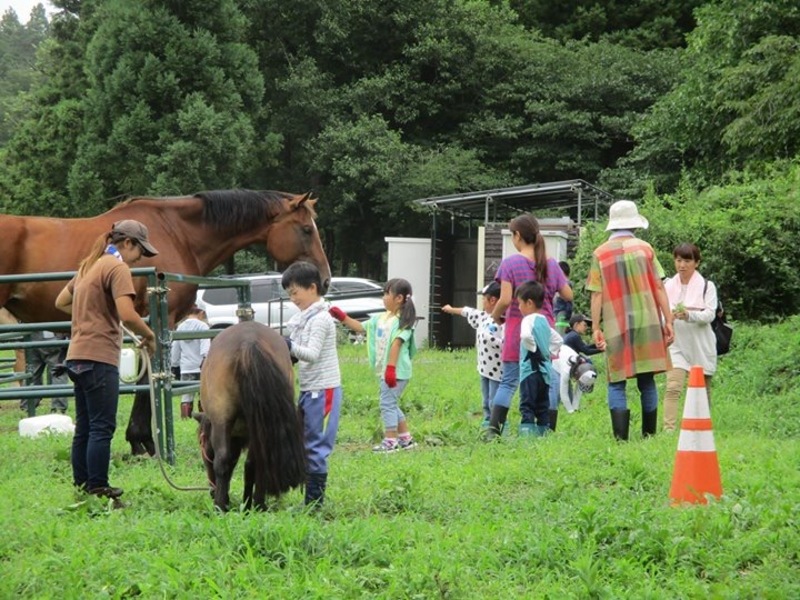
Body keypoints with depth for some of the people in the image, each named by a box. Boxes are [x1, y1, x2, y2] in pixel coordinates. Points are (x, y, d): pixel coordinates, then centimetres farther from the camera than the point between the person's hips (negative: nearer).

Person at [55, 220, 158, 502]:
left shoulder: (89, 265, 18)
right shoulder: (117, 268, -10)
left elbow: (61, 302, 30)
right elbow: (127, 315, -22)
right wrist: (149, 336, -6)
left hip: (77, 356, 9)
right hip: (99, 357, -9)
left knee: (84, 427, 13)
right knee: (102, 428, -7)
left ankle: (81, 484, 16)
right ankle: (98, 488, -8)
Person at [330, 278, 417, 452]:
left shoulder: (402, 320, -12)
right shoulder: (381, 318, 13)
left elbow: (396, 344, -20)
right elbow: (361, 327, 18)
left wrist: (391, 368, -26)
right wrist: (342, 317, 8)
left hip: (397, 370, -9)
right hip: (386, 370, 9)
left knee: (388, 403, -7)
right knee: (391, 405, 15)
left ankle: (390, 441, -2)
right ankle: (406, 438, 23)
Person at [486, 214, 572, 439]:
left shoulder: (510, 263, -7)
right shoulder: (551, 264, 4)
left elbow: (505, 299, -14)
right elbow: (568, 295, 6)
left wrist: (495, 316, 4)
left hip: (517, 327, -2)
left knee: (508, 382, 1)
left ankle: (493, 429, -7)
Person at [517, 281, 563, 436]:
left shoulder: (528, 320, -10)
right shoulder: (544, 321, 15)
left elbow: (525, 335, -31)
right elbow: (558, 339, 24)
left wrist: (533, 349, -15)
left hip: (530, 370, -8)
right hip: (545, 369, 8)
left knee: (526, 405, -9)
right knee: (542, 406, 12)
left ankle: (527, 432, -18)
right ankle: (543, 433, 12)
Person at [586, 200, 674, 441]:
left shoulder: (600, 253, 1)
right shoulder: (645, 248, 4)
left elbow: (596, 295, -3)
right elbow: (659, 288, 2)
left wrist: (596, 328, 0)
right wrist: (668, 321, 5)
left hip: (616, 326, -1)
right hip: (648, 321, 1)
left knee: (616, 383, 1)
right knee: (647, 381, 10)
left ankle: (621, 437, -9)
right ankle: (649, 435, 11)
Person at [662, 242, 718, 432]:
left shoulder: (707, 286, 0)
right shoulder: (668, 285, 7)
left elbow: (710, 315, -10)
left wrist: (689, 315, -29)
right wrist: (670, 315, -22)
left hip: (700, 345, 0)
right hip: (676, 344, 0)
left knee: (702, 389, 9)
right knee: (673, 387, -16)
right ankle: (668, 429, -22)